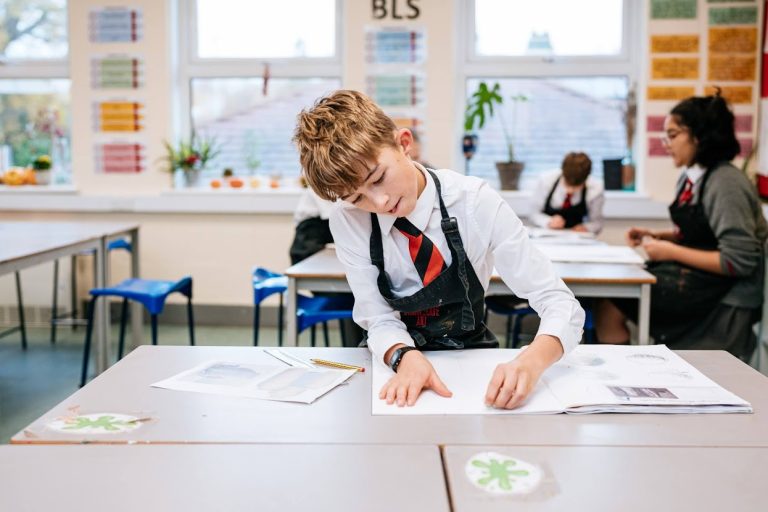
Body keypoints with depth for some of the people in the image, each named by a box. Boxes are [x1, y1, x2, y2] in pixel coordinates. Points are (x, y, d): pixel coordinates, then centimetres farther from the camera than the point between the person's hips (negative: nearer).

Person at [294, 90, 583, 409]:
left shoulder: (476, 202, -18)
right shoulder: (347, 221, -13)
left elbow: (562, 306, -20)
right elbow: (380, 321, -11)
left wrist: (530, 364, -40)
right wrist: (406, 357, -34)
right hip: (396, 363, 1)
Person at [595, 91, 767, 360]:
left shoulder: (725, 184, -19)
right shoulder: (691, 176, 6)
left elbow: (740, 261, -22)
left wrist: (672, 252, -18)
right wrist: (657, 236, 3)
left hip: (722, 300, -8)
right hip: (691, 274, 8)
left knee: (610, 308, -15)